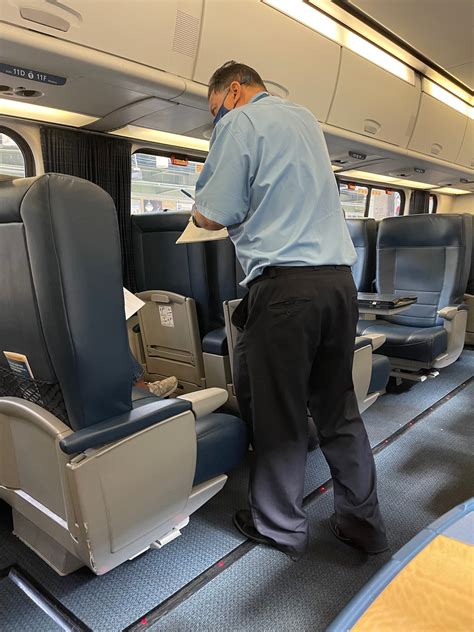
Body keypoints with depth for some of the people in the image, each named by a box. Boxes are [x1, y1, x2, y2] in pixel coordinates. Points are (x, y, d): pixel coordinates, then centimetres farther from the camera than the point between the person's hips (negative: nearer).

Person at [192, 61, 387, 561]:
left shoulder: (240, 121, 0)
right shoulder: (306, 118, 24)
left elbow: (214, 216, -5)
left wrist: (198, 213, 15)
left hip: (284, 286, -7)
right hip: (339, 278, 8)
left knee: (277, 412, 5)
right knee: (338, 406, 14)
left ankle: (280, 528, 21)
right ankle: (363, 520, 25)